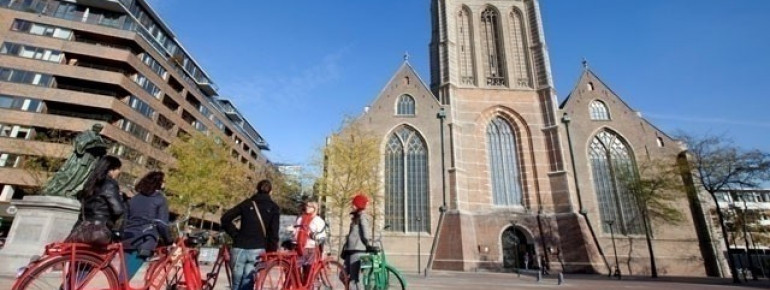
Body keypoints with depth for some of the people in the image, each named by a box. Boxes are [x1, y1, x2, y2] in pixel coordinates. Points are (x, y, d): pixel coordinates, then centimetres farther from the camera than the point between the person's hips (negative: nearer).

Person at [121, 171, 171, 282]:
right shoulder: (160, 199, -1)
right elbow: (162, 224, -7)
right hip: (146, 241, -6)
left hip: (129, 239, 6)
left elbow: (125, 219, 17)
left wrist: (123, 238, 25)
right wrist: (169, 241, 2)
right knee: (127, 276, -6)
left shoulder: (134, 198, 17)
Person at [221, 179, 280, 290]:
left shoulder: (247, 203, 11)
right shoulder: (274, 208, 5)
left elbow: (225, 218, 5)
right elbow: (274, 232, -3)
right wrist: (272, 251, 3)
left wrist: (236, 234, 10)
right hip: (258, 250, -2)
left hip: (239, 248, 2)